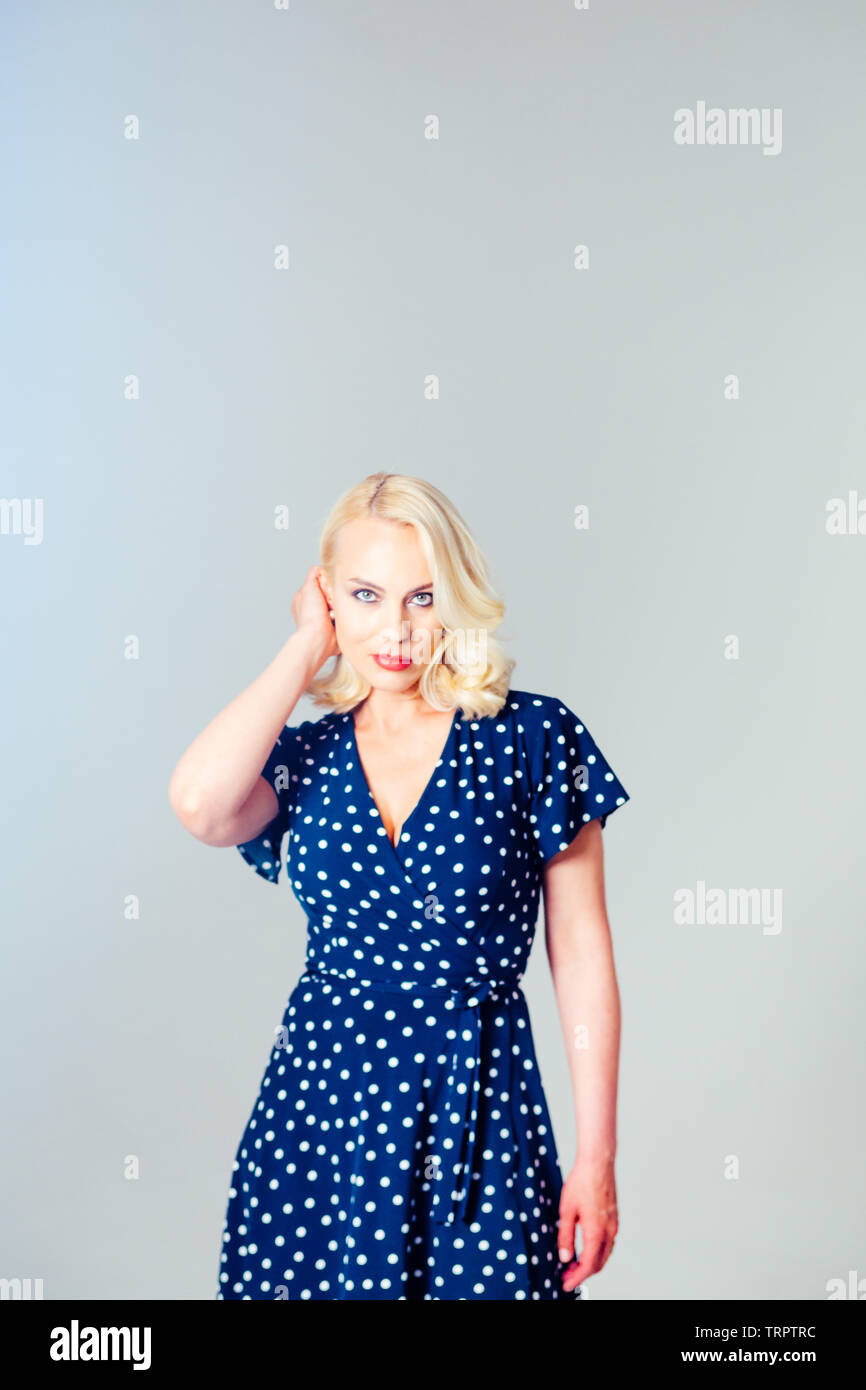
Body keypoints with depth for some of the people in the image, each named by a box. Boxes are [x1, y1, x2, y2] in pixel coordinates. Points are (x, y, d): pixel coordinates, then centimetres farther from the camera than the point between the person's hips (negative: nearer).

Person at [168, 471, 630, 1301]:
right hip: (317, 1099, 2)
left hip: (477, 1110, -2)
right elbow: (200, 804, -22)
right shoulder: (306, 755, 2)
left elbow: (582, 958, -3)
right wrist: (309, 646, -9)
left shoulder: (532, 739, -5)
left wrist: (597, 1157, -5)